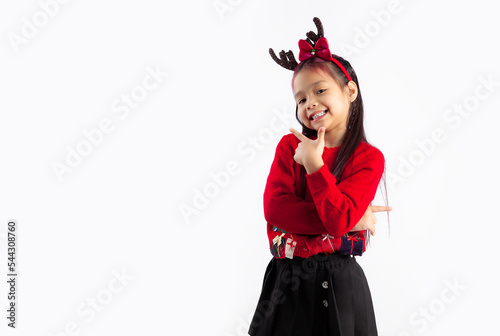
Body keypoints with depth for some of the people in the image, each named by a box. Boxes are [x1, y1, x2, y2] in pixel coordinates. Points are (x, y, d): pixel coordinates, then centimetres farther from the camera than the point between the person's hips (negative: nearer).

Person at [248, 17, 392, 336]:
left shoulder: (369, 158, -5)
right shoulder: (289, 145, 4)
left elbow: (338, 219, -17)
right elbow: (274, 208, -11)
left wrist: (313, 163, -18)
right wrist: (350, 220, -15)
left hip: (339, 282, -2)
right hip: (286, 279, 2)